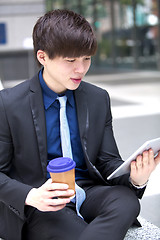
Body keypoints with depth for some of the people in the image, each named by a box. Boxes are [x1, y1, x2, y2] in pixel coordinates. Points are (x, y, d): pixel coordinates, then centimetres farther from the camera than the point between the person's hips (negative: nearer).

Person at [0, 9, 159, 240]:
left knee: (127, 200, -28)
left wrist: (135, 179, -15)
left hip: (88, 193, 5)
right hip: (41, 205, -4)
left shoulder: (99, 99, 6)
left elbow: (108, 161, 7)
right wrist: (30, 196, -24)